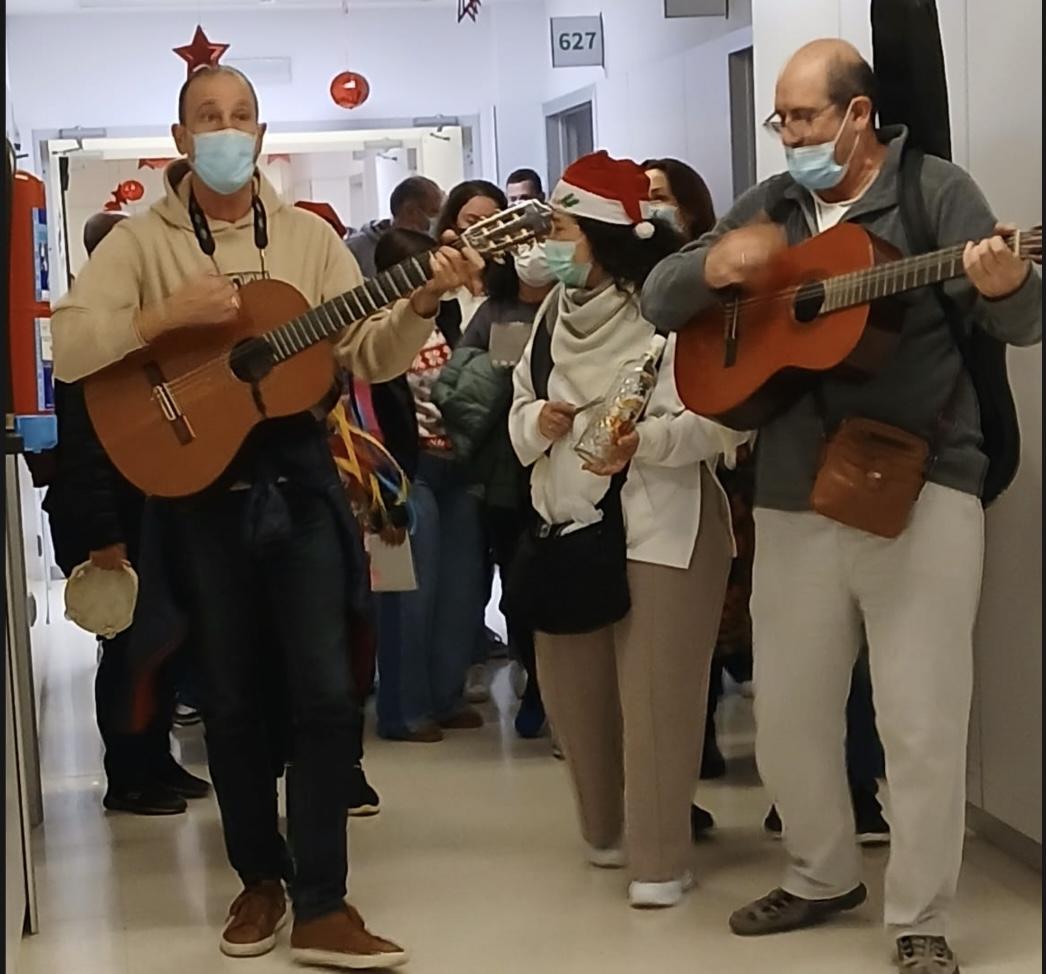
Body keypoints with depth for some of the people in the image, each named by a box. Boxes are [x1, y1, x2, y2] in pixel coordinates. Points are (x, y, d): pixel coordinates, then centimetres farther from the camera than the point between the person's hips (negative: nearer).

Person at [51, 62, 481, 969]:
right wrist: (168, 314, -21)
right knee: (233, 700, 8)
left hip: (299, 481, 1)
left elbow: (370, 356, 3)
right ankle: (260, 878, 25)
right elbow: (66, 348, -10)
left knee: (325, 691, -3)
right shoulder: (142, 240, 0)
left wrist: (421, 302, -15)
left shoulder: (309, 236, 5)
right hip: (199, 491, -1)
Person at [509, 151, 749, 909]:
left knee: (653, 699, -4)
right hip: (568, 526, 7)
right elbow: (520, 405, 16)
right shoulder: (555, 310, 11)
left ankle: (660, 859, 7)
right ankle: (607, 828, 33)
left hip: (659, 528, -7)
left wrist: (643, 443, -30)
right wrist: (536, 420, -6)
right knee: (572, 691, 13)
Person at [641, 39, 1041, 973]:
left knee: (921, 720, -3)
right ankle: (822, 878, 32)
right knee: (787, 711, 12)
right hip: (794, 496, 5)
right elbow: (658, 300, 11)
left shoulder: (937, 191, -2)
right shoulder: (768, 207, 11)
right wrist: (715, 266, -11)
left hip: (920, 490, -5)